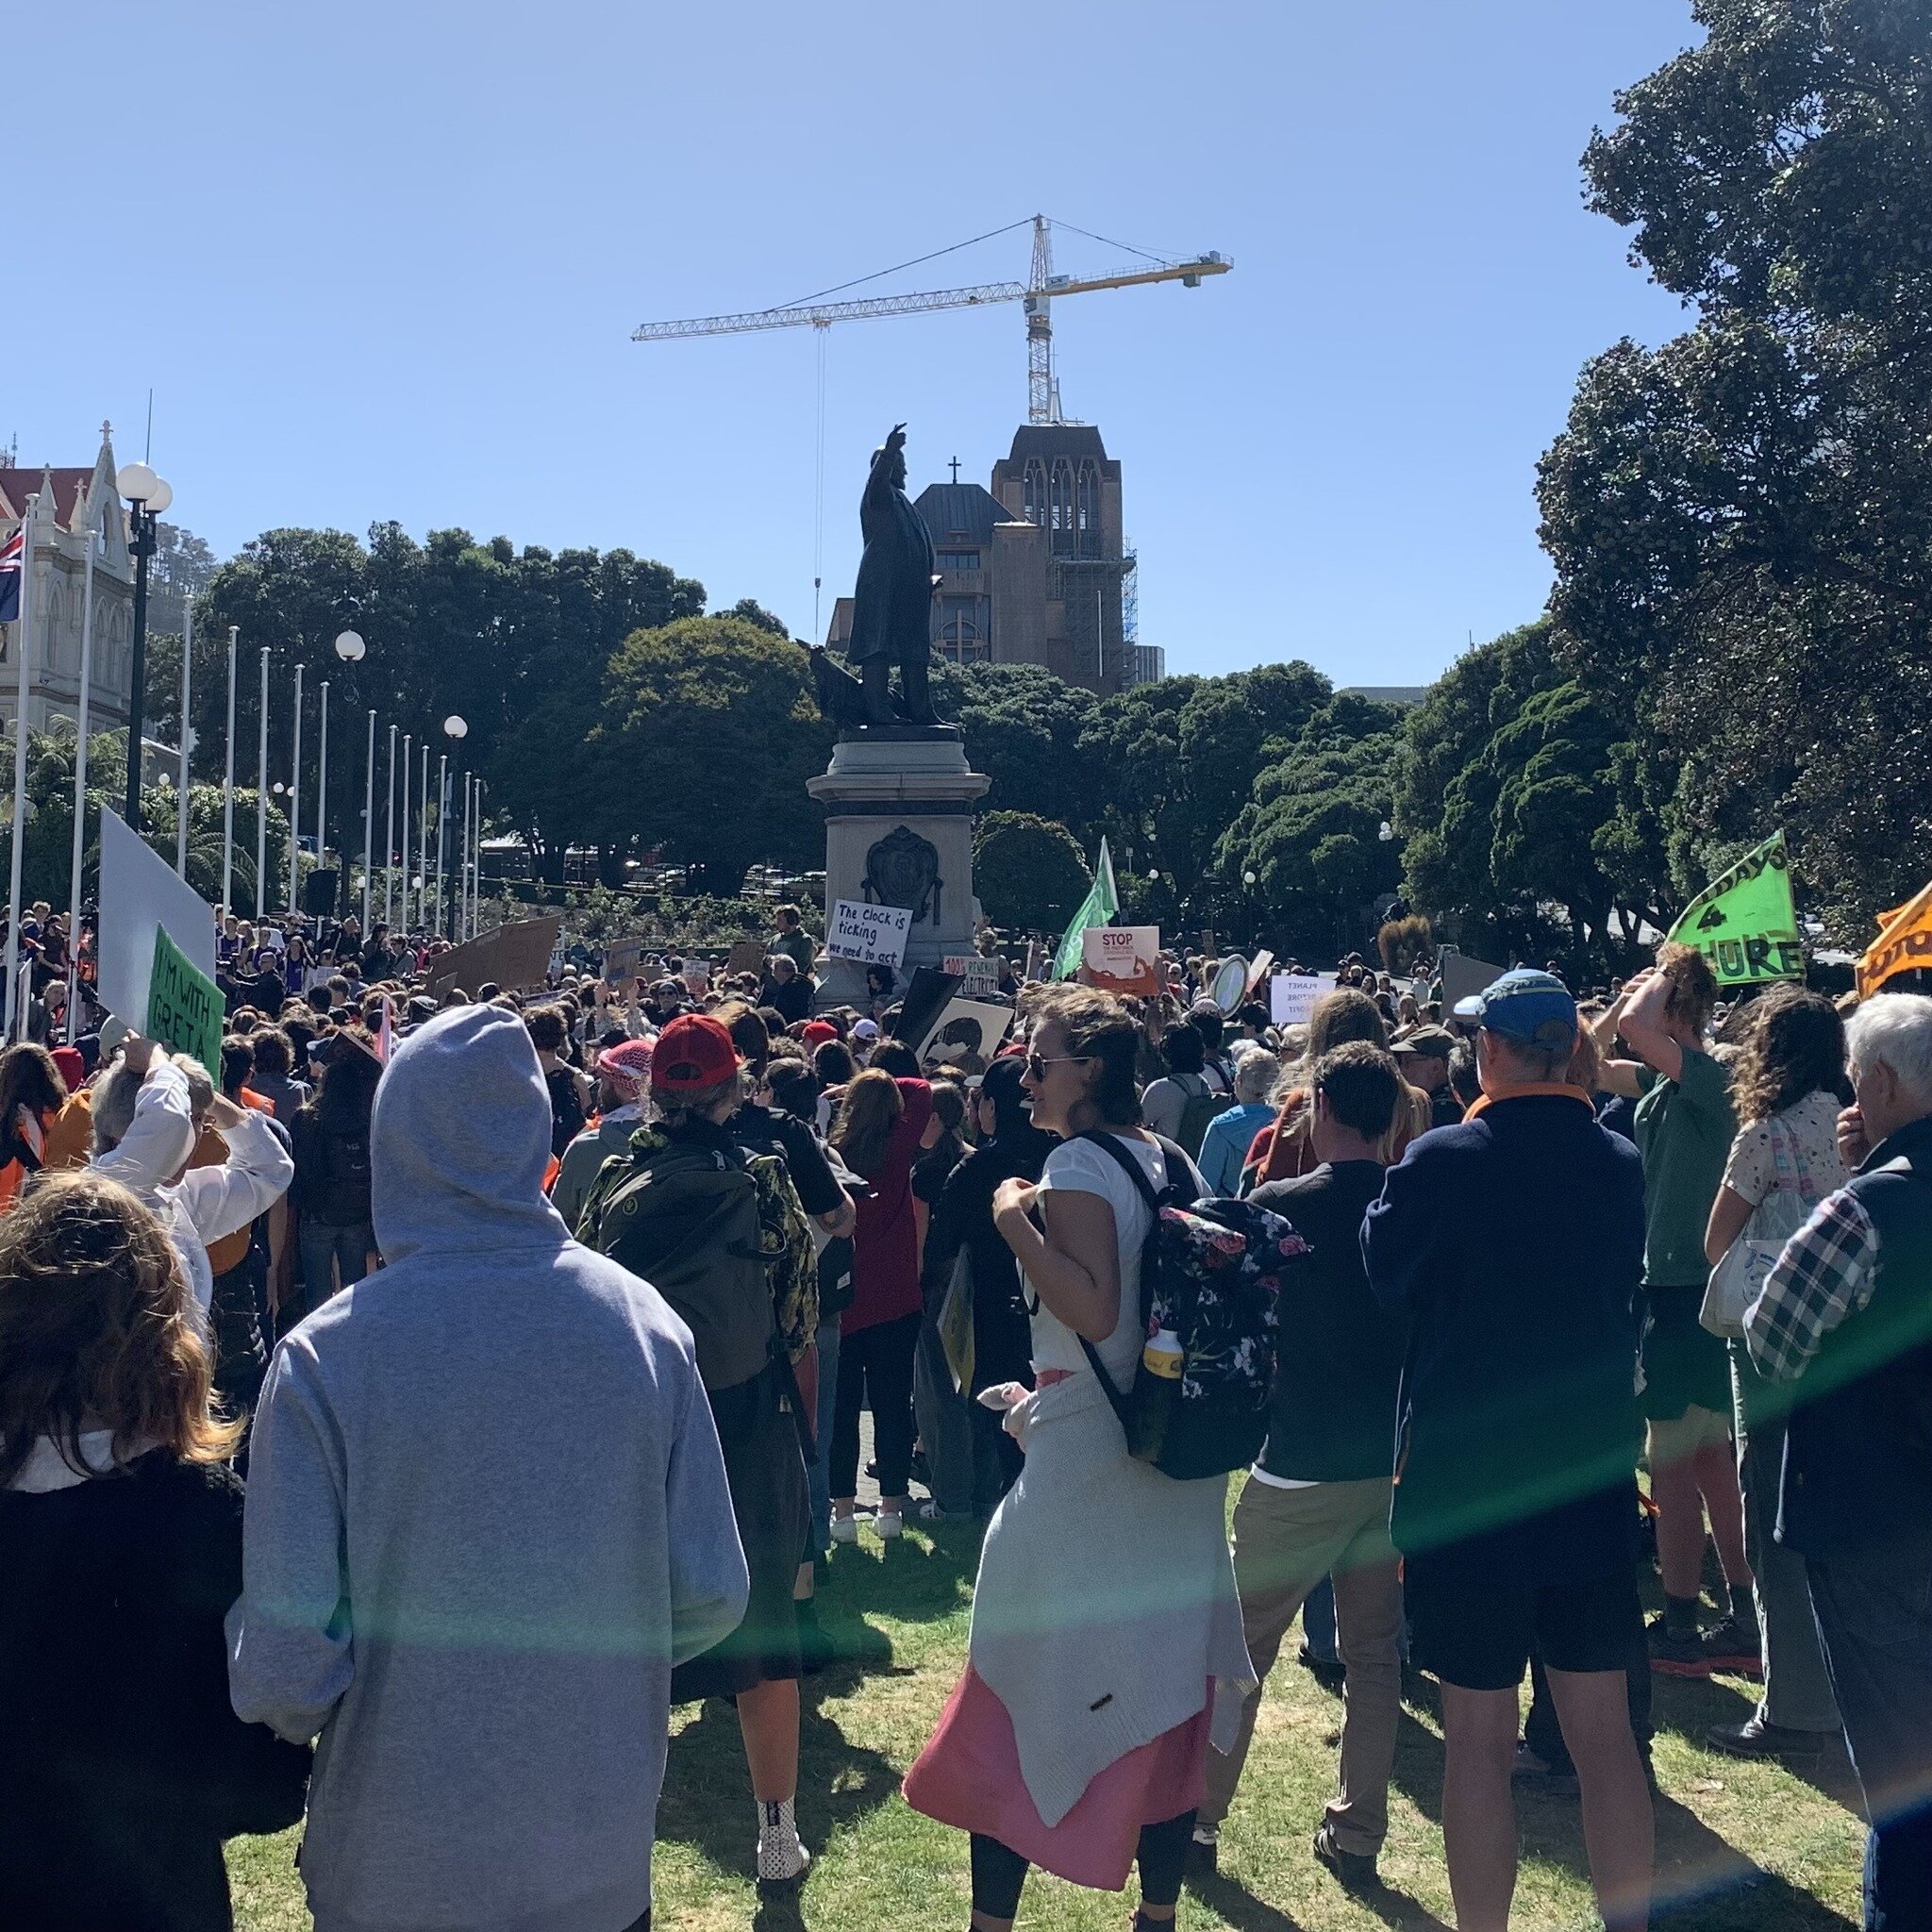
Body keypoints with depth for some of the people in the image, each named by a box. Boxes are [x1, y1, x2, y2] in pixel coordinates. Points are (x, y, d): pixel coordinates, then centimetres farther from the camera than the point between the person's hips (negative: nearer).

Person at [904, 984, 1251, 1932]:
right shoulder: (1171, 1160, 9)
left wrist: (1015, 1221, -18)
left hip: (1084, 1456, -8)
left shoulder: (1078, 1164, -15)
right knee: (1163, 1692, 14)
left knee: (1021, 1686, 3)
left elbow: (1094, 1310, -26)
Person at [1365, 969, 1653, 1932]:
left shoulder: (1441, 1161, -15)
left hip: (1466, 1480, -4)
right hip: (1593, 1479, 4)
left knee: (1477, 1736, 6)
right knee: (1603, 1729, 13)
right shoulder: (1620, 1165, -1)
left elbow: (1386, 1274, 0)